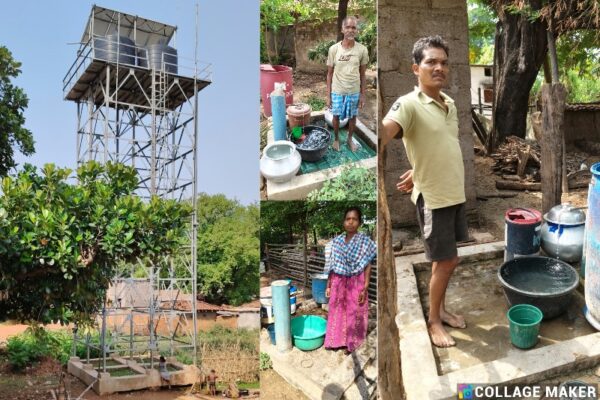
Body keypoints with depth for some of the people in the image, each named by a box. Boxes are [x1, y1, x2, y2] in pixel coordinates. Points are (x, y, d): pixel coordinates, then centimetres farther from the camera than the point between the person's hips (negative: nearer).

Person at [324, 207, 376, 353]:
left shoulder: (365, 241, -8)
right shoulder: (336, 241, 2)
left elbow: (367, 266, -8)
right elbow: (332, 266, 7)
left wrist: (365, 288, -12)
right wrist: (329, 285, 7)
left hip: (356, 284, -3)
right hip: (338, 283, 3)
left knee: (355, 314, 7)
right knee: (337, 313, 13)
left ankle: (354, 344, 23)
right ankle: (337, 340, 30)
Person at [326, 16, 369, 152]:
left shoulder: (362, 50, -9)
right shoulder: (333, 49, -12)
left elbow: (362, 74, 0)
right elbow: (330, 74, -4)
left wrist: (362, 95, 1)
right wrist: (328, 96, -4)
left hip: (354, 92, 1)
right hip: (337, 92, -1)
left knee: (352, 117, 16)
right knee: (336, 116, 14)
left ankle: (350, 139, 39)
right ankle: (337, 139, 38)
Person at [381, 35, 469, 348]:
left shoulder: (450, 104, 7)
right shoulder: (408, 104, -18)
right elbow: (384, 132, -39)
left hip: (455, 194, 7)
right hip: (433, 199, -7)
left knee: (447, 259, 18)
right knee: (445, 262, 2)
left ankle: (441, 309, 38)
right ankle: (433, 321, 22)